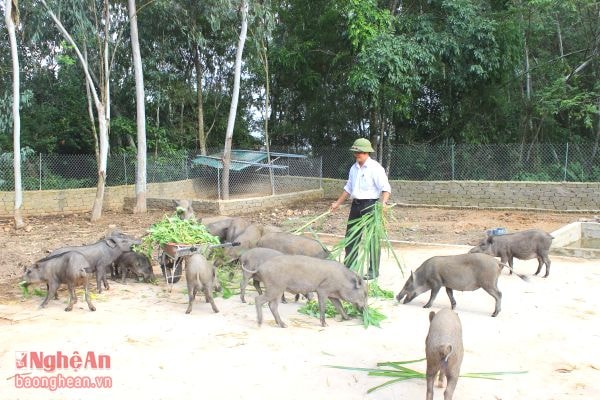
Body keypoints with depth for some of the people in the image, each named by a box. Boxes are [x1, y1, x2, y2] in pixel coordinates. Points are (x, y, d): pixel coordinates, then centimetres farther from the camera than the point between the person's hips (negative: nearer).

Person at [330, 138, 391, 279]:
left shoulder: (375, 168, -11)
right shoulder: (354, 168, 12)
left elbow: (386, 187, -18)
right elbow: (348, 188, 22)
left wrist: (383, 202, -34)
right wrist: (338, 203, 22)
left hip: (370, 205, -8)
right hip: (356, 205, 8)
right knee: (350, 236, 12)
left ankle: (373, 271, 8)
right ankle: (348, 267, 23)